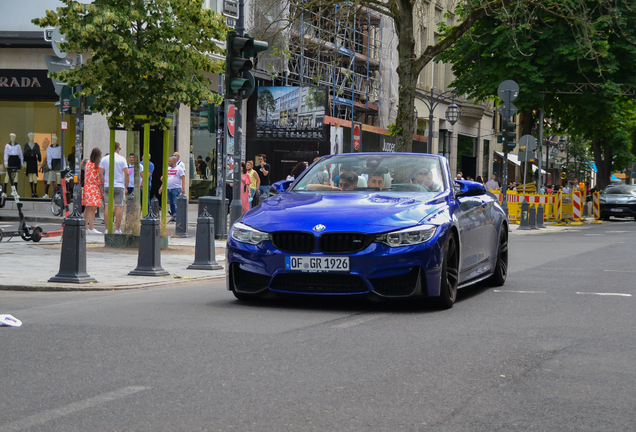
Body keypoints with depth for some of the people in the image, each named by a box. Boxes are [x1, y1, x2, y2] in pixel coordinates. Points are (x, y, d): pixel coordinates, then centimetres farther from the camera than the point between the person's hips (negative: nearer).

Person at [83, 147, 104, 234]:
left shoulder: (87, 163, 9)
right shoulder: (98, 165, -9)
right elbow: (99, 180, -10)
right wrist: (102, 192, -6)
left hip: (86, 187, 6)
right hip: (95, 188, -6)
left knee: (87, 209, 10)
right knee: (93, 209, -8)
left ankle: (85, 227, 14)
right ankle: (91, 228, -13)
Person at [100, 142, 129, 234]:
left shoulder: (104, 159, 5)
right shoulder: (122, 159, -1)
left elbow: (100, 173, 2)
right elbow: (126, 173, -5)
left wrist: (102, 185, 9)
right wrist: (126, 186, 2)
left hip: (107, 185, 2)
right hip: (119, 186, -2)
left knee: (107, 206, 3)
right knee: (118, 206, 1)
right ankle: (117, 229, 0)